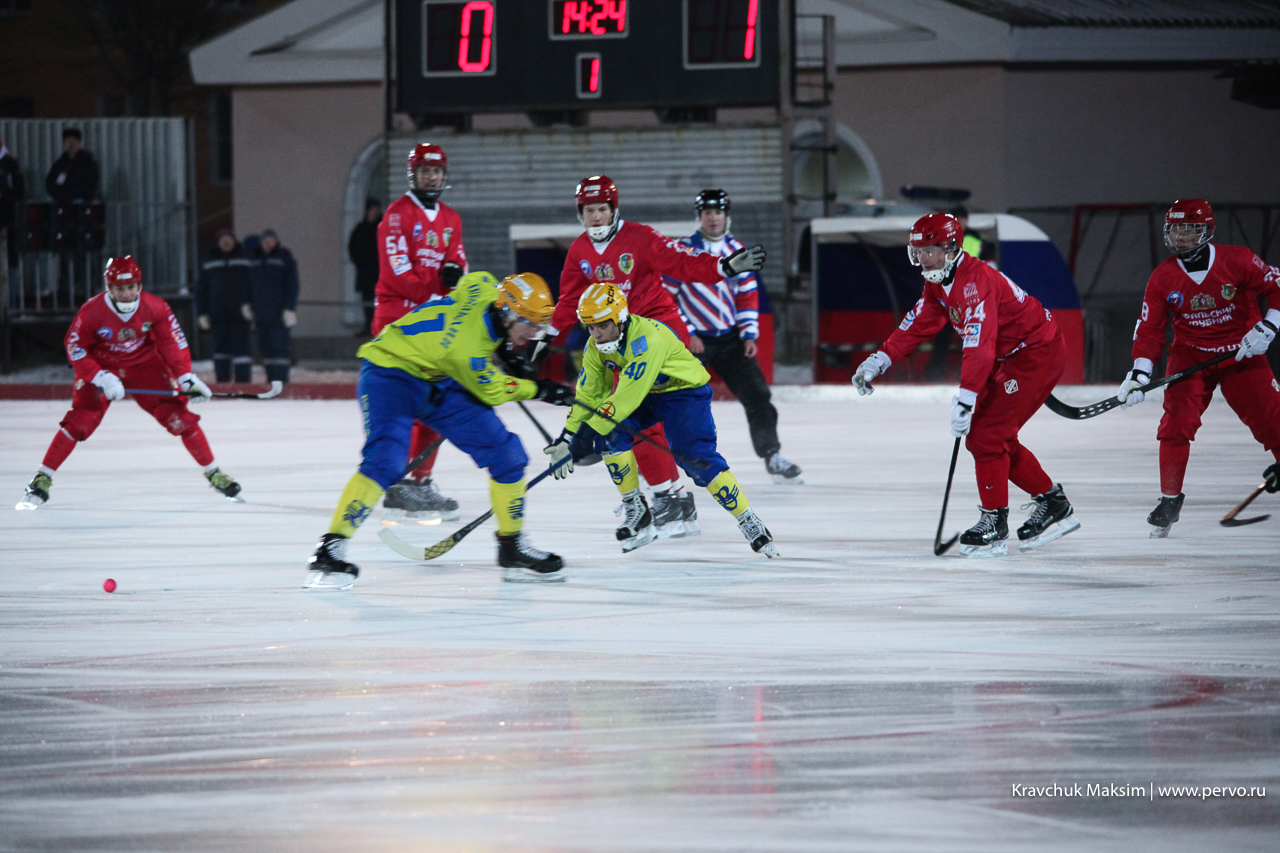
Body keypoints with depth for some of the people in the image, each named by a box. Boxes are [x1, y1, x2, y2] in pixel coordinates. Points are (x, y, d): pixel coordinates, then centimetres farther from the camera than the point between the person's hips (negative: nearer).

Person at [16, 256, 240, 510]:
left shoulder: (155, 308, -19)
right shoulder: (92, 311, -24)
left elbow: (172, 343, -9)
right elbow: (75, 347, -16)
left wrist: (186, 377, -18)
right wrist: (100, 378, -26)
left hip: (145, 365, 1)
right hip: (100, 367, -1)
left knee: (180, 418, -8)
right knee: (79, 421, -17)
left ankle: (213, 473, 7)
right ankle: (42, 479, -6)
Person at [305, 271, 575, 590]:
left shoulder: (485, 287, -14)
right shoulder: (466, 346, -34)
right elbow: (492, 392, -16)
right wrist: (538, 390, -5)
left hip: (439, 382, 9)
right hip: (391, 373, -9)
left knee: (507, 453, 1)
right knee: (387, 460, -32)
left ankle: (513, 546, 14)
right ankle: (331, 547, -29)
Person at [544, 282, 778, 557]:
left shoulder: (647, 338, -35)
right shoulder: (596, 347, -10)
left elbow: (628, 395, -39)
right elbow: (589, 395, -3)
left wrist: (590, 431, -40)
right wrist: (568, 437, -13)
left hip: (686, 391, -7)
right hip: (647, 397, 7)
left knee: (693, 456, -23)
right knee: (610, 434, -17)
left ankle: (750, 523, -13)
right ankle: (637, 513, -4)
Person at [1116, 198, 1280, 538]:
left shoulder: (1237, 261, -14)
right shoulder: (1163, 277, -7)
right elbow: (1150, 329, -4)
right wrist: (1140, 372, -15)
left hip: (1241, 352, -1)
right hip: (1190, 354, 1)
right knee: (1177, 420, -17)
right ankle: (1170, 499, -7)